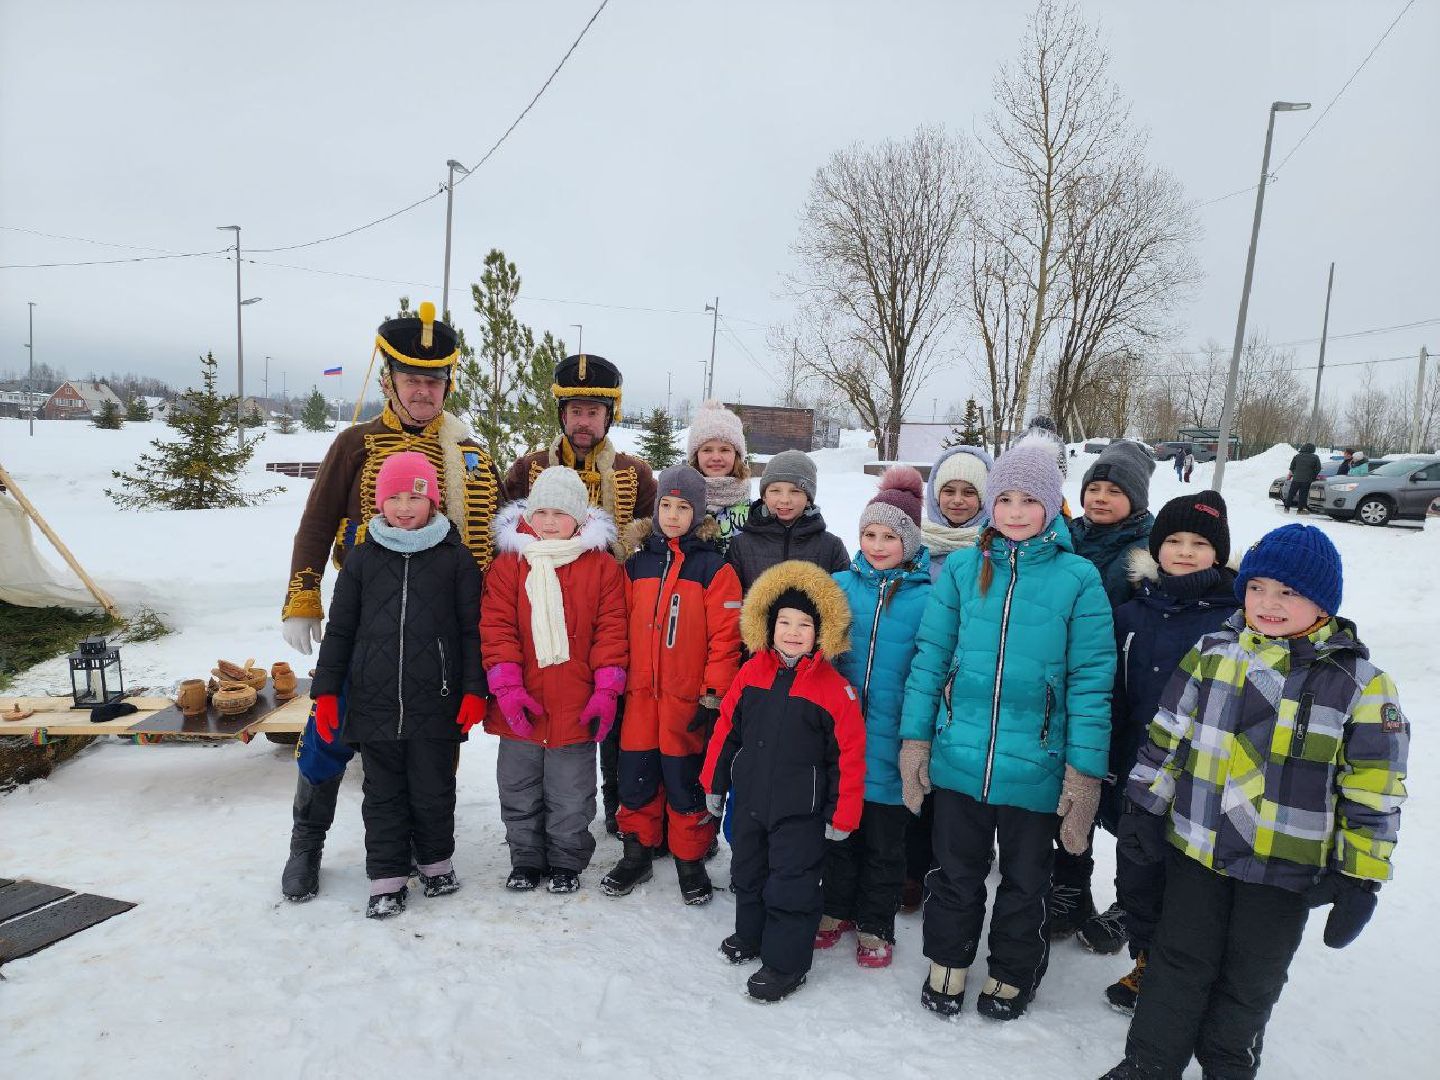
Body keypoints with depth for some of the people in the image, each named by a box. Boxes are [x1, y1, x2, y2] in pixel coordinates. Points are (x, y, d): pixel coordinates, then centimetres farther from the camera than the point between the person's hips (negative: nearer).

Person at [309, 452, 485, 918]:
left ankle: (436, 861, 33)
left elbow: (472, 630, 0)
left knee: (434, 790, 11)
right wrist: (326, 691, 5)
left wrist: (474, 689, -6)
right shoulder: (363, 559, 6)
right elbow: (339, 630, 9)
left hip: (437, 704, -2)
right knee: (383, 793, 11)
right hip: (374, 701, 2)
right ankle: (387, 879, 24)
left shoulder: (455, 558, 0)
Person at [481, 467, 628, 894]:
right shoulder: (508, 562, 0)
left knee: (570, 796, 13)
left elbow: (611, 630, -4)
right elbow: (496, 627, -5)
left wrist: (607, 690, -9)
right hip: (520, 708, 2)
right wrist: (506, 686, -13)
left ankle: (566, 861, 32)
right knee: (518, 793, 17)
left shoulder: (602, 566, -2)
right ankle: (526, 859, 36)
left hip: (576, 709, -1)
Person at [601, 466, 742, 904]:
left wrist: (713, 696, -12)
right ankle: (637, 854, 30)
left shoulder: (714, 568, -5)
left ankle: (690, 861, 24)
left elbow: (726, 636, -8)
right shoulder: (637, 564, 9)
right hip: (640, 695, 4)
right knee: (635, 778, 12)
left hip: (687, 699, -4)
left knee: (685, 781, 6)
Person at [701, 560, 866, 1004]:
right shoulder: (751, 673, -4)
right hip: (749, 799, 5)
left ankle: (785, 961, 24)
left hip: (800, 811, -5)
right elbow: (726, 729, 6)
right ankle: (750, 935, 46)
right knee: (748, 873, 23)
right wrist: (714, 783, 9)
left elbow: (848, 756, -12)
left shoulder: (834, 689, -16)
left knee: (791, 885, 5)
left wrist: (841, 815, -9)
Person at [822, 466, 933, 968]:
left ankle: (876, 926, 34)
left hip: (892, 744, -2)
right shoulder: (840, 585, 0)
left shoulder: (928, 597, -7)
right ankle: (837, 909, 40)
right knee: (839, 830, 19)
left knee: (884, 842, 15)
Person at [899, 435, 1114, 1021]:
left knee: (1024, 880, 19)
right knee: (956, 871, 19)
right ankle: (948, 961, 43)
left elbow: (1092, 679, -7)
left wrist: (1086, 769, -9)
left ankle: (1012, 972, 44)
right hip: (959, 757, 1)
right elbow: (930, 656, 1)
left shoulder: (1078, 578, -7)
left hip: (1035, 768, -1)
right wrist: (915, 737, -1)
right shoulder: (962, 568, -2)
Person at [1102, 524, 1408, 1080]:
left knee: (1251, 980, 17)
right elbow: (1168, 736, 4)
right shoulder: (1212, 653, -2)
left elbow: (1374, 791, -7)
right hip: (1195, 847, 2)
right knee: (1180, 962, 14)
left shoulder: (1361, 683, -10)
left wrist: (1360, 877, -7)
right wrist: (1145, 808, 5)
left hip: (1284, 867, -2)